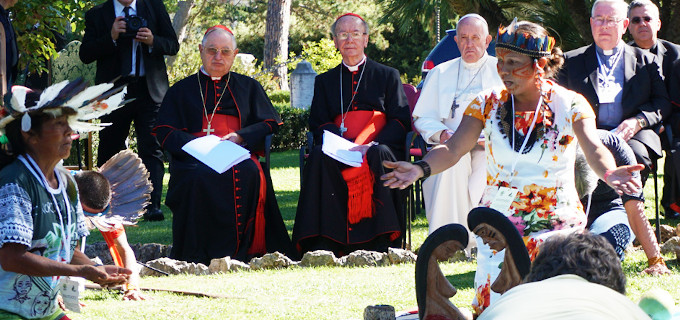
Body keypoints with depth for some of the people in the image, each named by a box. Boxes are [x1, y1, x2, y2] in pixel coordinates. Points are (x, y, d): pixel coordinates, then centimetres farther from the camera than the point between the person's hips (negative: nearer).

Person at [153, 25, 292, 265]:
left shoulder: (248, 87, 26)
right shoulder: (182, 90, 22)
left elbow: (269, 124, 14)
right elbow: (164, 132, 9)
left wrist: (240, 137, -5)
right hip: (194, 157, -1)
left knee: (247, 174, -36)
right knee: (199, 177, -38)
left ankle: (240, 250, -33)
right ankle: (199, 254, -36)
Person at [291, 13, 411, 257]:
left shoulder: (387, 76, 18)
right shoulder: (325, 81, 23)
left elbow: (401, 121, 7)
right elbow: (318, 125, 10)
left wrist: (372, 145, -13)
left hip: (378, 146, -1)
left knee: (378, 156, -38)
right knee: (319, 157, -34)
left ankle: (379, 242, -39)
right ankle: (323, 244, -39)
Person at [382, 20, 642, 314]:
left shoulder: (571, 106, -5)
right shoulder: (488, 104, 2)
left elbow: (593, 148, -20)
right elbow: (452, 149, -6)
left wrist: (608, 173, -43)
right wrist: (420, 168, -27)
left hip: (556, 224, -2)